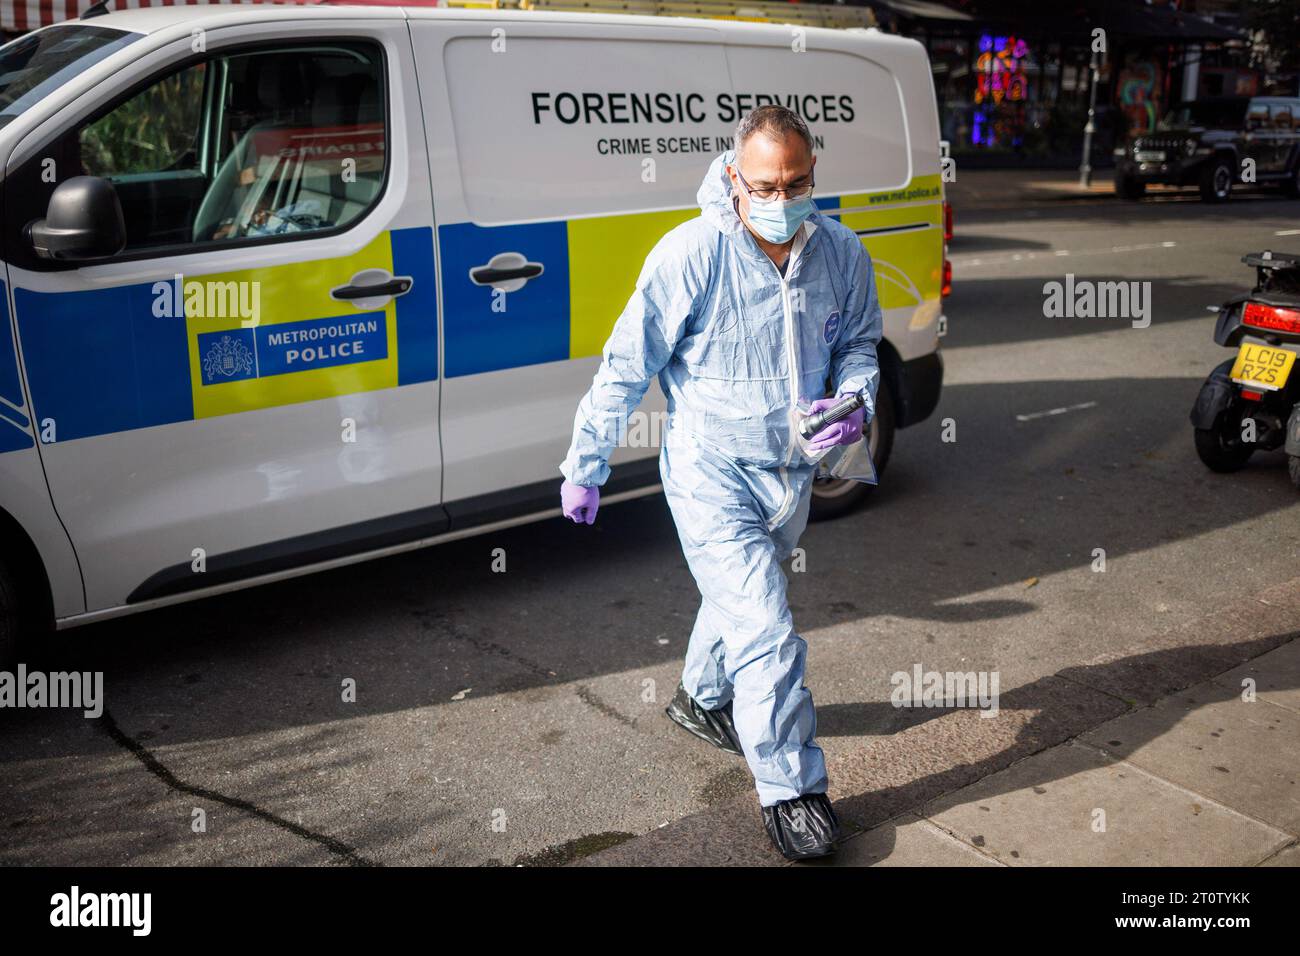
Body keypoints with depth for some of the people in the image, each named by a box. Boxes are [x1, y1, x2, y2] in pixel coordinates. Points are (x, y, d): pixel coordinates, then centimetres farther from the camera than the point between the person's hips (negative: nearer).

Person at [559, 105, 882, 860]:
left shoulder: (842, 252, -5)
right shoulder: (690, 255, -19)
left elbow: (859, 344, 11)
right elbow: (626, 367, -13)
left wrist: (854, 405, -11)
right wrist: (586, 466, -7)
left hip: (793, 471, 6)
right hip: (711, 472, -6)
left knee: (744, 597, 26)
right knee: (766, 632, -10)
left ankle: (704, 698, 54)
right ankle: (791, 787, 7)